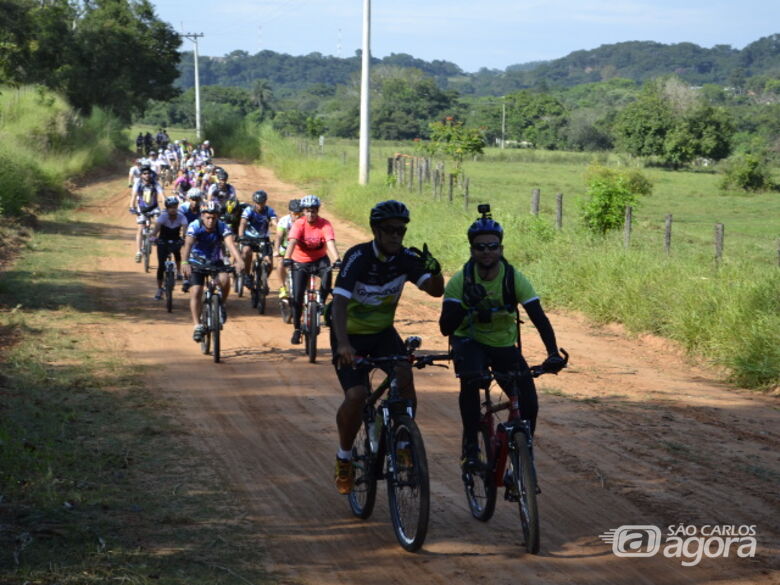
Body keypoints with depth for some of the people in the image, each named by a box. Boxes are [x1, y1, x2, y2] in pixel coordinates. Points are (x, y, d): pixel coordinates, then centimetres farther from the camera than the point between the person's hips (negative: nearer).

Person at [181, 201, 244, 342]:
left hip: (216, 261, 1)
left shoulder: (222, 227, -20)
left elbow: (230, 243, -36)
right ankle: (197, 326, -7)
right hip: (197, 263, -1)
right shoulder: (195, 226, -23)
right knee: (195, 292, -14)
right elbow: (188, 244, -38)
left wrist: (238, 260, -54)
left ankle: (221, 305, -2)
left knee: (225, 279, -28)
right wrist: (185, 262, -56)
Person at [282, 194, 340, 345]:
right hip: (300, 261, 0)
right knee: (297, 296, -7)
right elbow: (292, 242, -32)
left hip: (319, 259, 0)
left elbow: (330, 243, -31)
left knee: (327, 271, -35)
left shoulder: (325, 224, -17)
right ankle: (297, 329, 11)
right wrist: (287, 258, -50)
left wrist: (337, 259, -48)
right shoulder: (299, 224, -18)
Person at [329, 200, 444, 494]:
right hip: (351, 333, -3)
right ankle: (344, 458, 3)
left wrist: (434, 270, -41)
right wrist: (343, 344, -49)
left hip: (383, 330, 3)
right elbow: (339, 303, -34)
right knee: (356, 396, -22)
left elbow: (435, 290, -18)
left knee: (404, 374, -26)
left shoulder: (405, 258, -10)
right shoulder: (358, 257, -24)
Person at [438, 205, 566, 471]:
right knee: (471, 378, -35)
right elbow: (446, 327, -24)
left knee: (528, 405, -12)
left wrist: (553, 353, -40)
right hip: (469, 342, -2)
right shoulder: (461, 280, -19)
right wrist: (465, 305, -42)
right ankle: (470, 446, -21)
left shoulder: (515, 279, -18)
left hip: (504, 346, 2)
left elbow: (539, 318, -25)